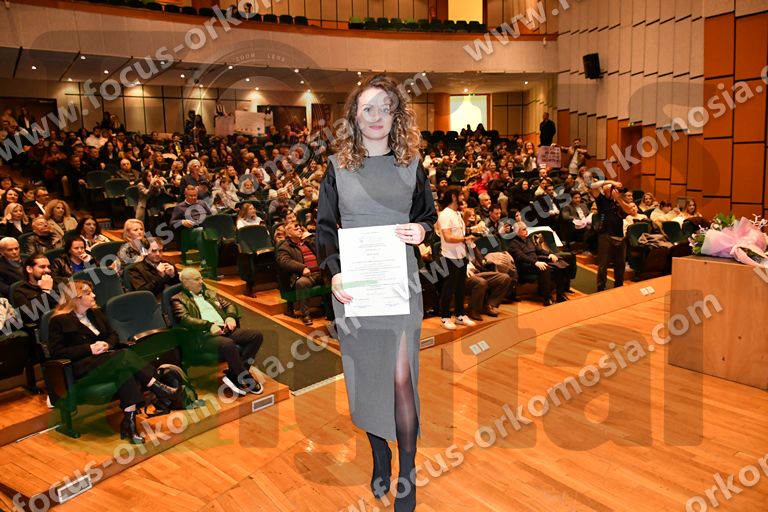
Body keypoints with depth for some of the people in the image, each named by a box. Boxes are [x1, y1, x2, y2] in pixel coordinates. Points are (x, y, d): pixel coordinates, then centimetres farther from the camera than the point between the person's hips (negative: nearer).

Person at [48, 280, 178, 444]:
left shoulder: (95, 313, 19)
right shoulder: (59, 320, 0)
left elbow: (113, 335, 22)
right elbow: (56, 352, -7)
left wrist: (107, 344, -4)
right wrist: (90, 349, -16)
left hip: (105, 360, 6)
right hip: (82, 368, -6)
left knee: (125, 369, -33)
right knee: (124, 356, -35)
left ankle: (129, 421, -41)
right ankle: (159, 389, -33)